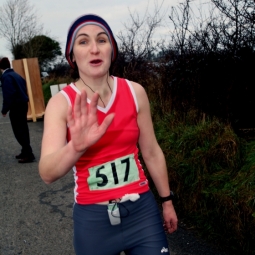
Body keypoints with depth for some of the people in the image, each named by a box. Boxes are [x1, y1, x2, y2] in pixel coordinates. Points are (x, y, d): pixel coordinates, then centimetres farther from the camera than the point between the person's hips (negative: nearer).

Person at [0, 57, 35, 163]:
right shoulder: (15, 74, 14)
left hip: (16, 107, -9)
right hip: (23, 104, 9)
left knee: (19, 131, -4)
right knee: (23, 130, 16)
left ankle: (28, 154, -3)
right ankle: (26, 151, 25)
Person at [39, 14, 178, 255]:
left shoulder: (135, 92, -5)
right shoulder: (61, 103, -12)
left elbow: (152, 152, 4)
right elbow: (47, 173, -24)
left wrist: (167, 201, 11)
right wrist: (76, 147, -44)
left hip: (143, 211, 2)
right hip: (92, 219, -1)